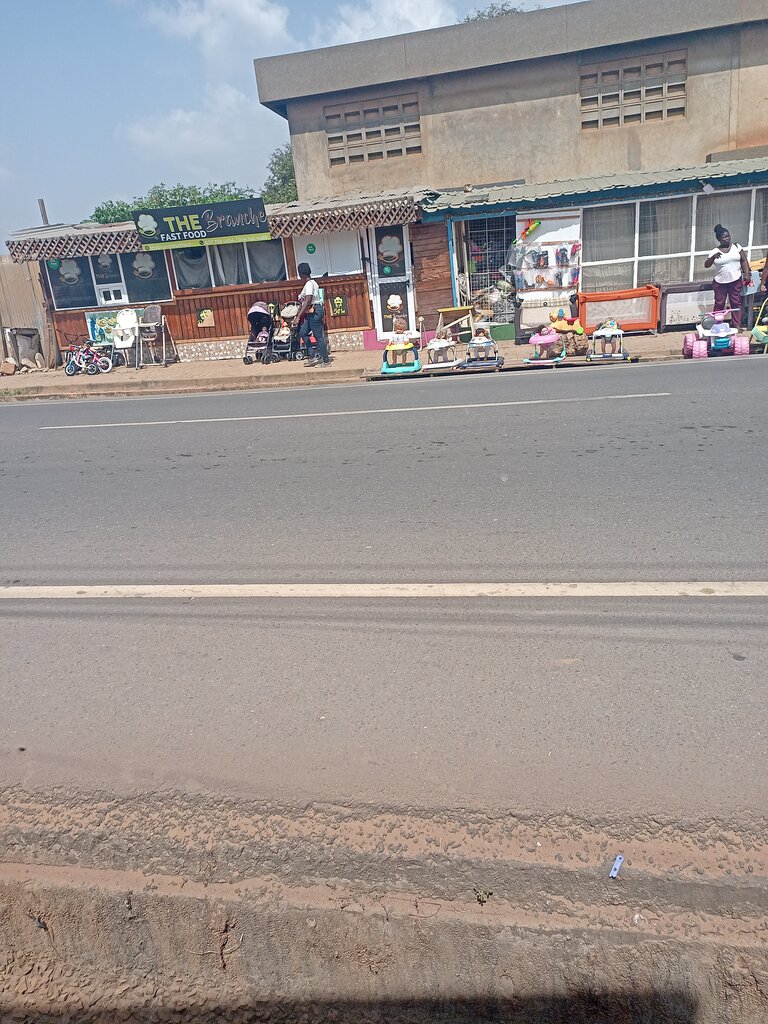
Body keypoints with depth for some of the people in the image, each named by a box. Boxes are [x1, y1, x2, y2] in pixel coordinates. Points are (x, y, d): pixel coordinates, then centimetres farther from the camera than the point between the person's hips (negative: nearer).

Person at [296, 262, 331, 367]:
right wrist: (301, 300, 28)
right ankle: (312, 355, 14)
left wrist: (299, 315, -26)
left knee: (318, 336, -6)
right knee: (303, 333, 14)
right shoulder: (312, 283, 14)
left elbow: (308, 301, -24)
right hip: (312, 312, 10)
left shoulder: (309, 284, -16)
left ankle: (326, 361, -1)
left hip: (314, 312, -10)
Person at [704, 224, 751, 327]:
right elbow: (706, 265, -5)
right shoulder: (715, 251, -2)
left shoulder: (736, 246, 2)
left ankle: (737, 325, 15)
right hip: (720, 282, -1)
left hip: (736, 280, 1)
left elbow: (744, 260, 4)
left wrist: (747, 274, -5)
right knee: (719, 304, 5)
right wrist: (713, 257, -23)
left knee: (736, 303, 7)